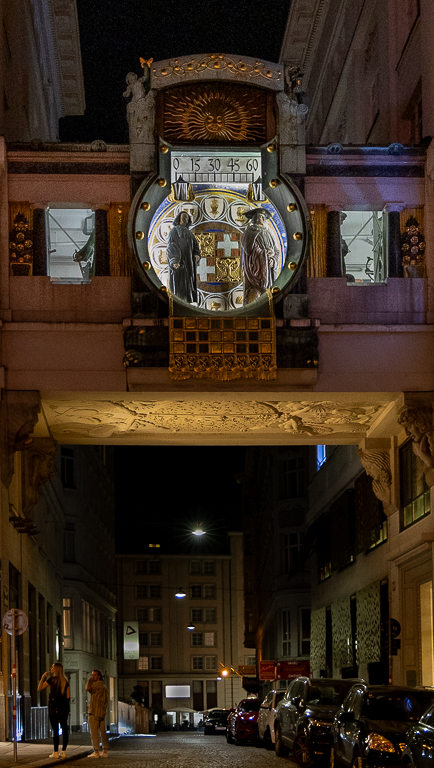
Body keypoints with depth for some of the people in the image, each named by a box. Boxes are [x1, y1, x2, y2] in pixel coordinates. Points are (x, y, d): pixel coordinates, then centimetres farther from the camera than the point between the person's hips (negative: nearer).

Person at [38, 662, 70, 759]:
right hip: (64, 706, 5)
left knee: (55, 729, -4)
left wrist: (43, 677, 2)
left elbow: (39, 688, -4)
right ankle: (64, 751, 6)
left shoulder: (52, 679, -7)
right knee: (64, 728, 7)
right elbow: (68, 696, 6)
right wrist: (67, 709, 12)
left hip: (53, 706, -5)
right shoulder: (65, 681, 8)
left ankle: (55, 752, -6)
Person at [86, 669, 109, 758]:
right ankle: (105, 751, 9)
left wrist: (89, 681, -11)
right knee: (102, 732, 9)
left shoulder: (97, 685, -11)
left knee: (94, 732, -7)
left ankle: (96, 752, -9)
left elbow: (88, 688, -30)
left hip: (94, 712, -9)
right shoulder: (103, 687, 19)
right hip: (102, 713, 9)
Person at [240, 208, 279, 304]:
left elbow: (276, 250, 6)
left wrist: (273, 260, -11)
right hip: (254, 270, -4)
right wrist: (266, 253, -7)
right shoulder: (249, 233, 1)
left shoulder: (267, 234, 12)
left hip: (267, 270, 4)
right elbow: (251, 250, -11)